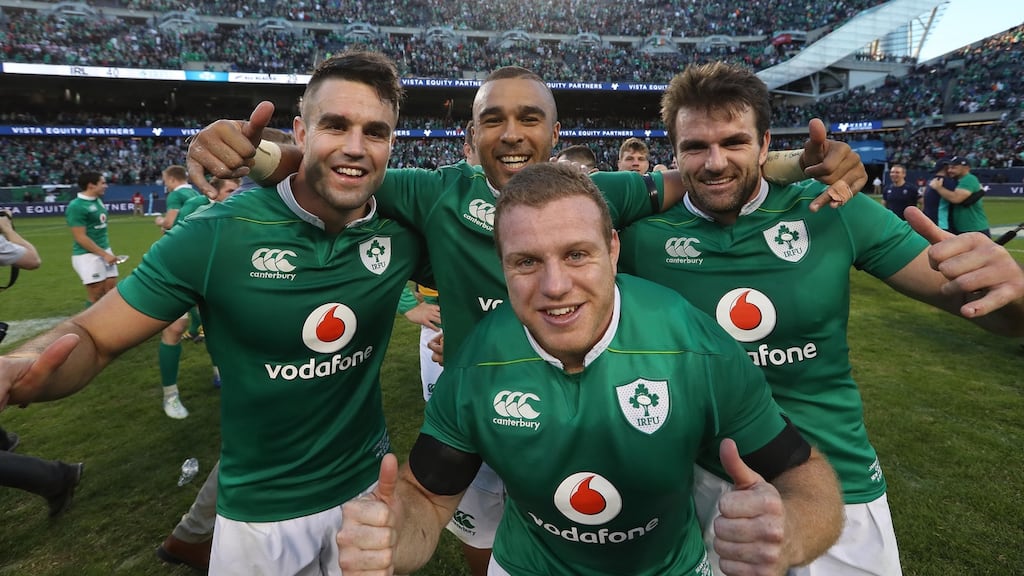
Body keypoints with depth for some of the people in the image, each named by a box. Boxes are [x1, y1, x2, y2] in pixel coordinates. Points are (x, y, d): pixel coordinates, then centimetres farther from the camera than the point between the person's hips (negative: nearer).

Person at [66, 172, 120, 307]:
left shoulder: (98, 201, 9)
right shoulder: (76, 206, -16)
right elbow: (80, 238, -18)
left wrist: (107, 251, 17)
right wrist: (104, 254, -19)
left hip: (104, 251, 8)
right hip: (87, 255, -8)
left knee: (111, 289, 8)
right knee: (96, 294, -3)